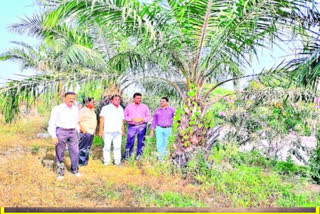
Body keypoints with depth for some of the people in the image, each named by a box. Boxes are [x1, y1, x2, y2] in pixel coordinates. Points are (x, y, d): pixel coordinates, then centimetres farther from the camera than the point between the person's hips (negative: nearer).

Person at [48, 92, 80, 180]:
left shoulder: (76, 109, 10)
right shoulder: (57, 109, -6)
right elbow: (52, 123, -7)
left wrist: (77, 133, 15)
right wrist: (53, 136, -13)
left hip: (73, 132, 4)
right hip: (61, 132, -4)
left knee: (75, 152, 6)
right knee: (60, 153, 4)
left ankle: (74, 170, 23)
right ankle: (60, 172, 17)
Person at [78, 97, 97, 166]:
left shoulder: (92, 110, 14)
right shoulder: (83, 111, -12)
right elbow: (77, 122, -17)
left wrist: (94, 131, 16)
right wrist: (84, 131, -17)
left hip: (91, 133, 9)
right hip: (85, 133, -9)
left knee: (87, 148, 15)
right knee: (82, 148, -3)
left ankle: (85, 161, 25)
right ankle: (80, 162, 5)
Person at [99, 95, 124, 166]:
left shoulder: (121, 109, 17)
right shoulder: (106, 108, 2)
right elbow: (102, 119, -3)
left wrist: (123, 130, 19)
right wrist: (100, 130, -9)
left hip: (118, 132, 4)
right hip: (108, 131, -4)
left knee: (117, 146, 4)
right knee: (107, 146, 0)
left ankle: (117, 160, 13)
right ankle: (106, 161, 10)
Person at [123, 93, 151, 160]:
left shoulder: (145, 107, 8)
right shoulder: (129, 106, 8)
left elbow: (149, 116, 8)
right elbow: (125, 116, 7)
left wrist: (142, 119, -10)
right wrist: (132, 119, -9)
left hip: (142, 126, 1)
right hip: (132, 126, -1)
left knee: (141, 141, 2)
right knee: (130, 141, -3)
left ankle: (139, 156, 12)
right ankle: (126, 156, 5)